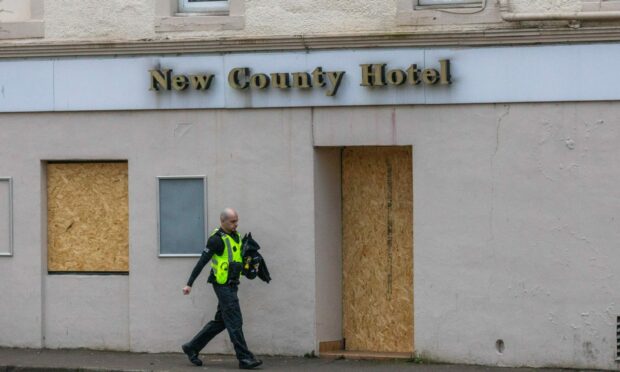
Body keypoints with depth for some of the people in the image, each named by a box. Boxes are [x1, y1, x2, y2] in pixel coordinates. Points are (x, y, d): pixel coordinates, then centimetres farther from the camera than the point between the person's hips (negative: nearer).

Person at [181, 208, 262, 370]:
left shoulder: (235, 236, 13)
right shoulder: (217, 239, -13)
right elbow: (202, 262, -13)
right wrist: (189, 284, -14)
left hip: (231, 285, 9)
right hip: (222, 285, -9)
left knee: (220, 322, 13)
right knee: (234, 322, -8)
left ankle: (192, 347, 23)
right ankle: (244, 358, -6)